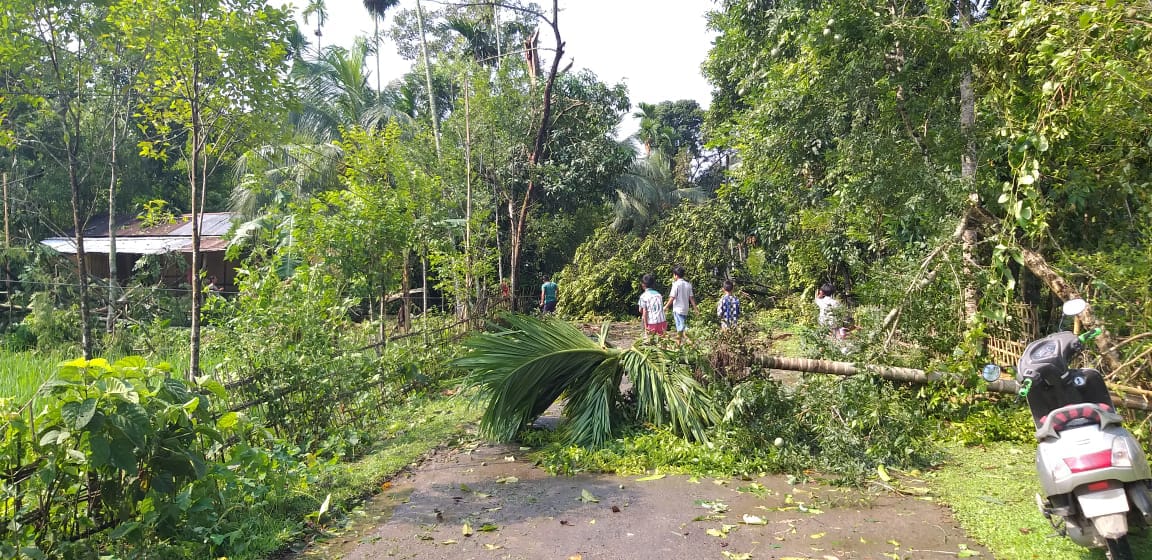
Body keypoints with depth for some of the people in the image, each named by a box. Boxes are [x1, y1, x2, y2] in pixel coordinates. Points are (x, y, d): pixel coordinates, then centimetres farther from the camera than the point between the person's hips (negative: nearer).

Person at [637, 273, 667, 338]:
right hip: (662, 321, 4)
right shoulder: (658, 294, 11)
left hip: (651, 322, -4)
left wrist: (645, 326, -3)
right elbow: (662, 308, 12)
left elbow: (644, 311, -6)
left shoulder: (644, 296, -3)